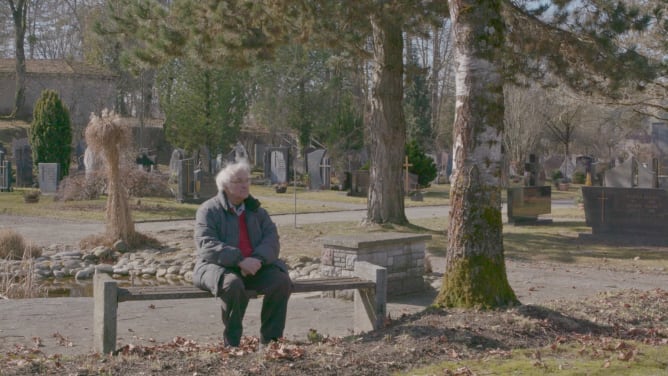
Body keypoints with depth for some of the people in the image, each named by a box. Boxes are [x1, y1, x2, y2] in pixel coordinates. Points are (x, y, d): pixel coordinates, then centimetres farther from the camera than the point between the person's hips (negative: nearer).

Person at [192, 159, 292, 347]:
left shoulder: (256, 210, 14)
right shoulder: (208, 210, -2)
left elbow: (272, 239, 1)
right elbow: (207, 246, -16)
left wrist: (257, 260, -21)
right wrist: (240, 260, -28)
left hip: (254, 267, 4)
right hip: (218, 267, -4)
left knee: (281, 281, -23)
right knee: (233, 284, -38)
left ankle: (270, 340, -15)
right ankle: (232, 343, -22)